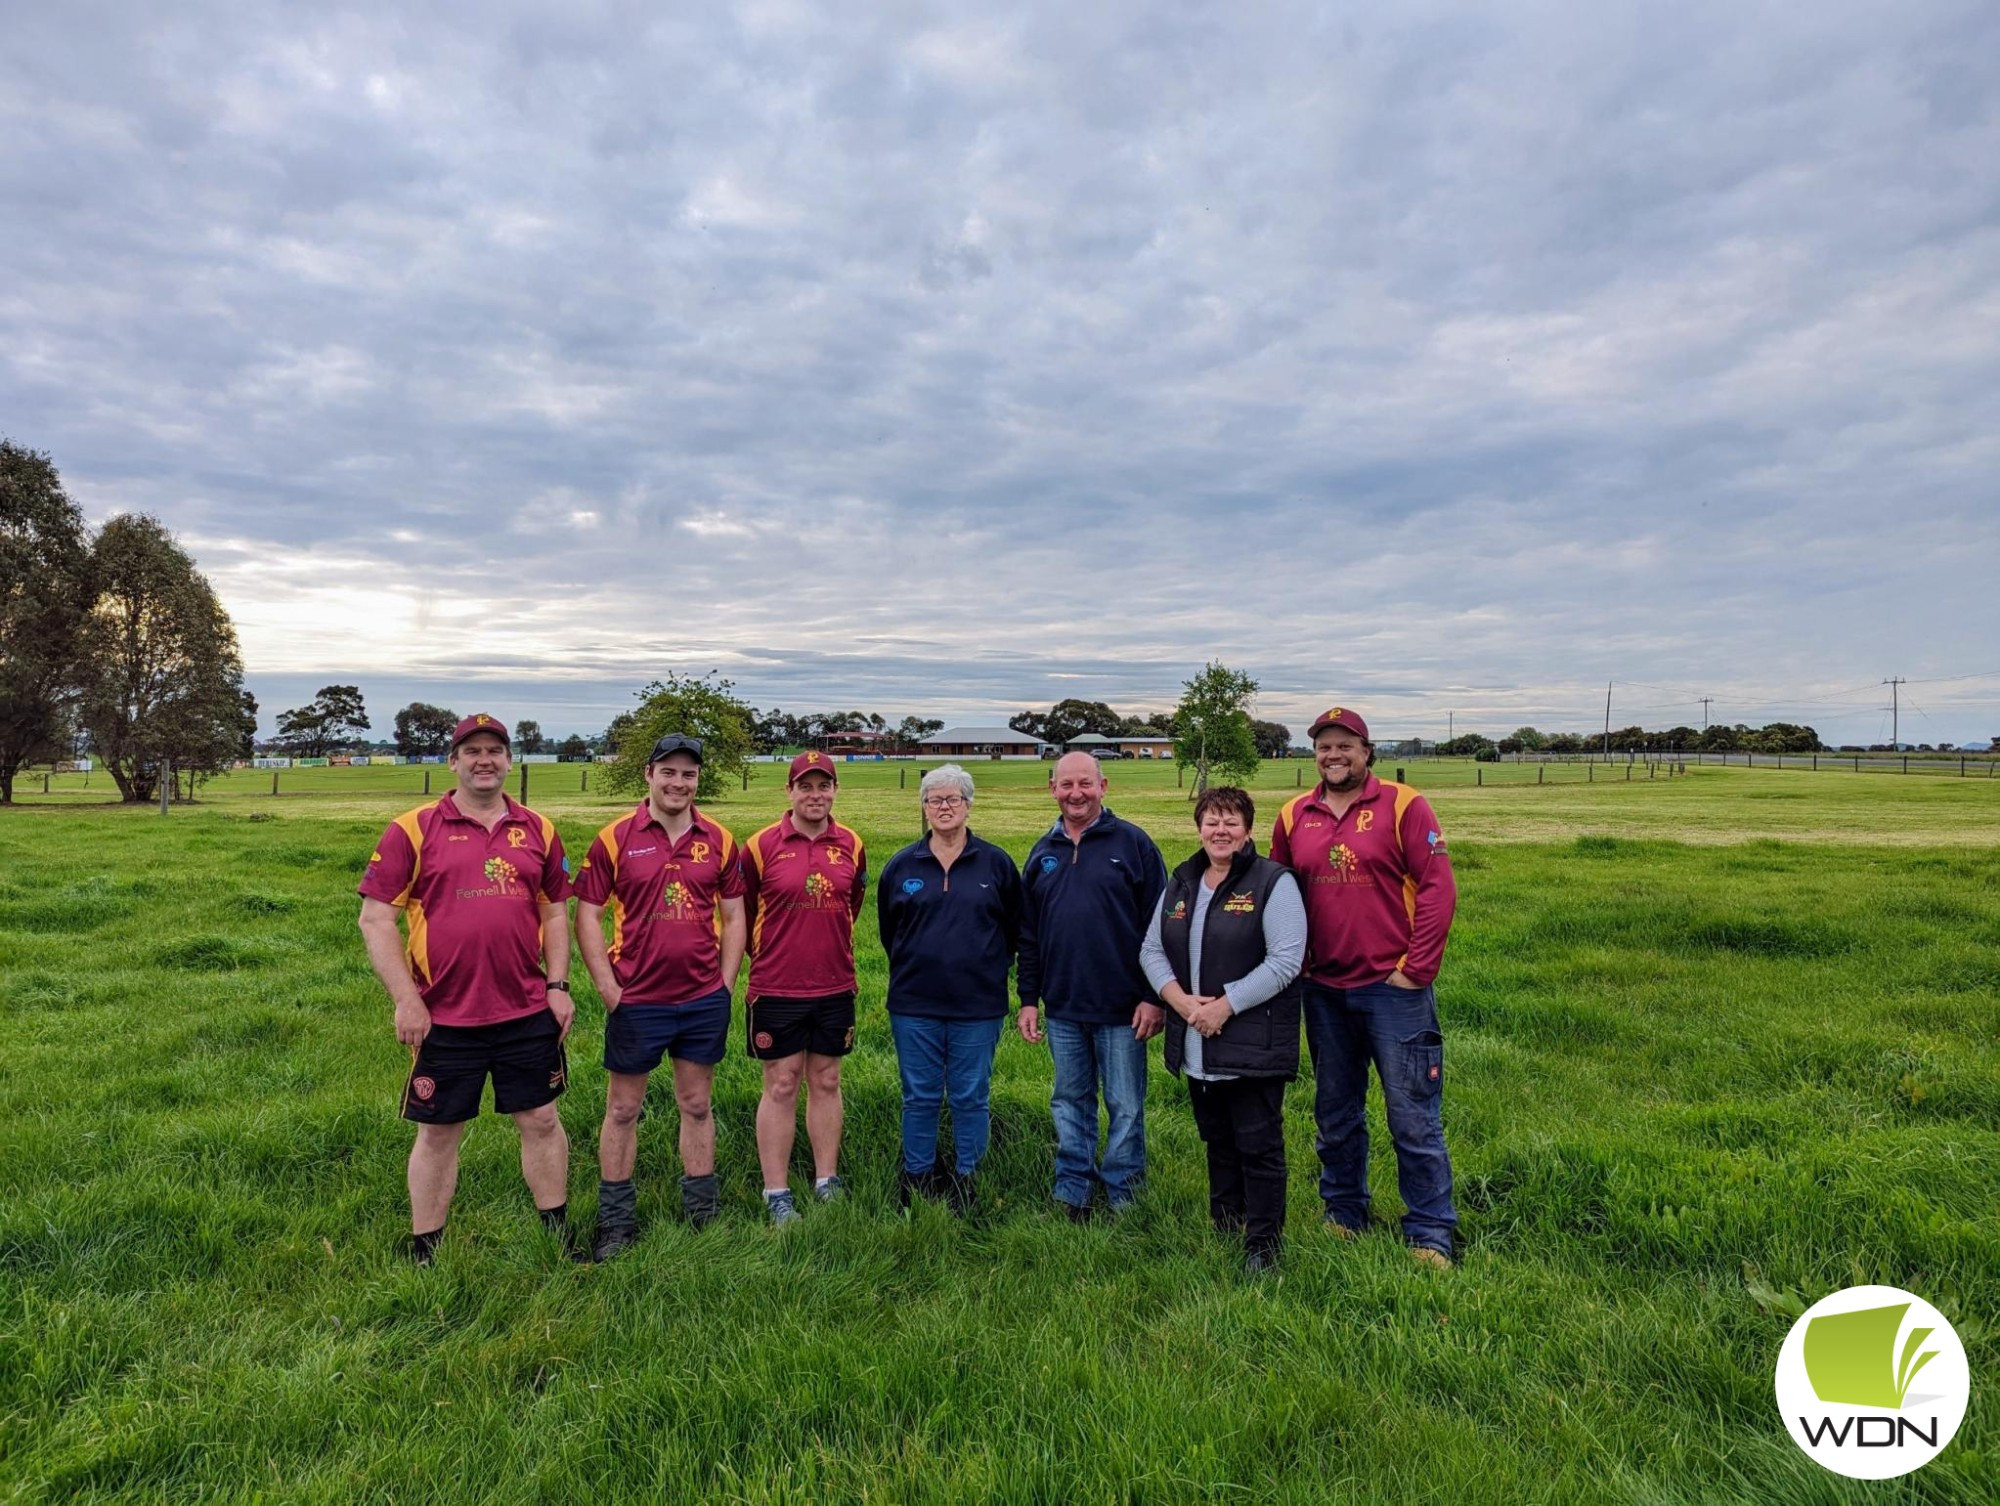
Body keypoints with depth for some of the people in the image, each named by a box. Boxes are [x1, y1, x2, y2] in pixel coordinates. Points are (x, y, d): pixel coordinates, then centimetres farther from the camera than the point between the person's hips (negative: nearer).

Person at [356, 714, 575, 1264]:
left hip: (528, 1013, 3)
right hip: (444, 1017, -2)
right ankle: (423, 1252, 28)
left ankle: (560, 1236, 27)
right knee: (438, 1132, 11)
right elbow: (375, 917, -5)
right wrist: (405, 1000, -11)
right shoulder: (413, 830, -4)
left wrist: (558, 986, 2)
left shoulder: (537, 830, 6)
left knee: (541, 1121, 11)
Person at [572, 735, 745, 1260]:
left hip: (705, 1000, 2)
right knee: (623, 1109, 10)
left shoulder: (719, 840, 3)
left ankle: (703, 1215, 28)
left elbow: (733, 917, 8)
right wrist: (609, 989, -8)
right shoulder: (615, 839, -5)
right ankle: (616, 1222, 26)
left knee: (697, 1106, 14)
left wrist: (725, 984, 2)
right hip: (637, 1001, -2)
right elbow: (587, 916, -3)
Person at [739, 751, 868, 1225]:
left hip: (835, 988, 3)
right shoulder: (762, 846, -7)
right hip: (775, 989, -3)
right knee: (781, 1086, 5)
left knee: (826, 1082, 13)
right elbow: (743, 913, 4)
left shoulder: (851, 846, 2)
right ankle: (776, 1194, 16)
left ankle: (827, 1182, 26)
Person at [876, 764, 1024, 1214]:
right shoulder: (901, 866, 3)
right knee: (919, 1098, 10)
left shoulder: (996, 863, 0)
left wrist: (988, 969, 6)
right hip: (915, 1004, 1)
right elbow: (888, 930, 15)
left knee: (971, 1097, 8)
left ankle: (966, 1181, 23)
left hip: (979, 1004, -1)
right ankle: (916, 1179, 25)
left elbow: (1014, 928, 8)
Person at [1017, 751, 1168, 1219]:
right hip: (1062, 1008, 4)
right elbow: (1028, 934, 13)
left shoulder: (1132, 843, -4)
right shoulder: (1042, 853, 9)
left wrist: (1154, 997, -9)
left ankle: (1121, 1195, 23)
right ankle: (1071, 1194, 28)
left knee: (1125, 1107, 7)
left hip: (1122, 1008, -4)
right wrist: (1028, 997, 8)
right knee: (1070, 1104, 15)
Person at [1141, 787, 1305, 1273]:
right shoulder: (1180, 882, 10)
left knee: (1258, 1145, 3)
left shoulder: (1273, 882, -9)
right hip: (1197, 1045, 6)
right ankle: (1223, 1227, 35)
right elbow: (1152, 949, 9)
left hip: (1254, 1044, -6)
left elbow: (1285, 960, -17)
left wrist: (1224, 1005, -19)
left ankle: (1262, 1242, 17)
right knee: (1217, 1140, 19)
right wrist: (1180, 1000, -9)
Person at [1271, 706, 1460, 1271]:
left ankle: (1430, 1235, 18)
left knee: (1414, 1118, 3)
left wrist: (1414, 970, -12)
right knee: (1336, 1116, 17)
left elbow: (1439, 888, -10)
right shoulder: (1294, 815, 5)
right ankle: (1342, 1214, 34)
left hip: (1394, 988, -4)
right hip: (1324, 991, 4)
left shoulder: (1403, 806, -6)